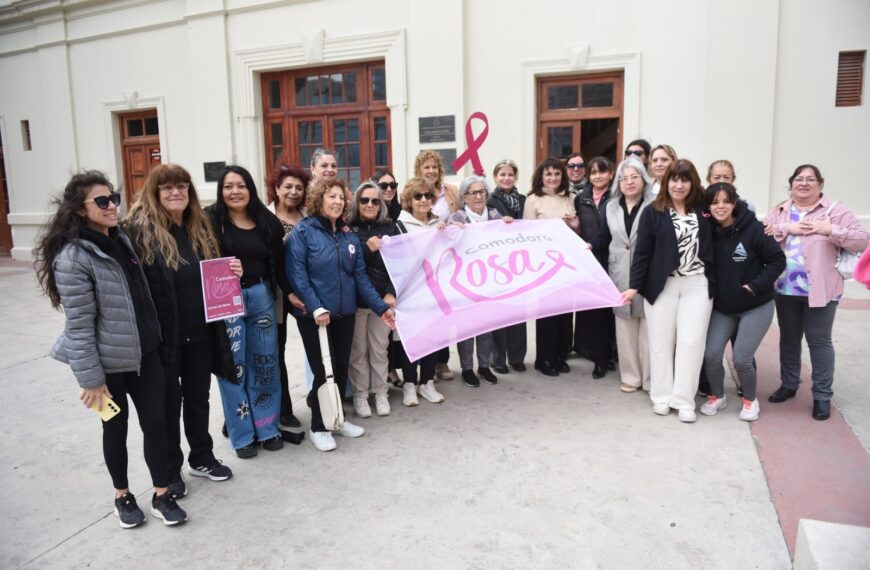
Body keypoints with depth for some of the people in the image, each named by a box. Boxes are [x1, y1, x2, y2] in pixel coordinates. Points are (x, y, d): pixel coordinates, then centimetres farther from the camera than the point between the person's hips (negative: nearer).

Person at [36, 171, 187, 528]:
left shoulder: (120, 240, 5)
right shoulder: (73, 257, -18)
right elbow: (79, 325, -18)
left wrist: (152, 337, 16)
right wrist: (91, 379, -17)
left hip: (143, 352, 6)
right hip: (107, 361, -6)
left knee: (156, 421, 6)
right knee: (116, 427, 11)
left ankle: (162, 495, 21)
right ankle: (122, 496, 32)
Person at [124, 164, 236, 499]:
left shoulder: (199, 227, 7)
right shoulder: (140, 229, -12)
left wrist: (231, 272, -4)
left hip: (200, 331, 5)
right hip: (162, 333, -5)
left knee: (198, 398, 18)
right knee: (168, 403, 10)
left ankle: (201, 458, 36)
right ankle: (169, 471, 27)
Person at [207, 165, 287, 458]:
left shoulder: (267, 221, 6)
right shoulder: (211, 219, -5)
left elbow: (279, 263, 9)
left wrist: (290, 292, 5)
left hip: (261, 296, 4)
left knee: (265, 362, 10)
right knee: (233, 367, 4)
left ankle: (268, 428, 25)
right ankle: (243, 434, 18)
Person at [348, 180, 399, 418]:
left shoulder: (390, 227, 6)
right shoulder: (348, 228, -3)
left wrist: (391, 292, -7)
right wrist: (367, 249, -21)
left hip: (382, 298, 2)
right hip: (355, 299, -2)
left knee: (380, 349, 10)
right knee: (359, 350, 6)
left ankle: (381, 393, 23)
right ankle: (360, 395, 20)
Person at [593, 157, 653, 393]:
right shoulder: (610, 207, 12)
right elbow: (603, 241, 10)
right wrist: (590, 249, -9)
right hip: (620, 277, 4)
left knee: (648, 329, 2)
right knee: (625, 329, 10)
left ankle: (651, 378, 13)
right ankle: (630, 376, 21)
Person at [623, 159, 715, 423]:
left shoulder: (702, 210, 5)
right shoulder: (653, 212, 0)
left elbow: (712, 246, 9)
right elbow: (642, 251, -2)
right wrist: (634, 285, -8)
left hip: (697, 285, 1)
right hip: (662, 285, -1)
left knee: (691, 342, -1)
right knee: (661, 342, 5)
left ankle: (684, 400, 9)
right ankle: (661, 396, 18)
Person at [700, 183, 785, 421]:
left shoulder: (753, 228, -14)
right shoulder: (709, 232, -3)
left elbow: (777, 260, -10)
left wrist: (756, 285, -17)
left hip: (756, 307, -3)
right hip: (721, 308, 3)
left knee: (741, 359, -5)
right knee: (710, 355, -5)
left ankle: (750, 400, 23)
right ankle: (717, 397, 22)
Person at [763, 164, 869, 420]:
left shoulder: (836, 210, -2)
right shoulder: (779, 211, 9)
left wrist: (830, 230, -21)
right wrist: (787, 228, -18)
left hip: (820, 290, -3)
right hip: (785, 289, 4)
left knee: (819, 340, 2)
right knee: (788, 337, 15)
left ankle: (822, 395, 14)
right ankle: (789, 384, 31)